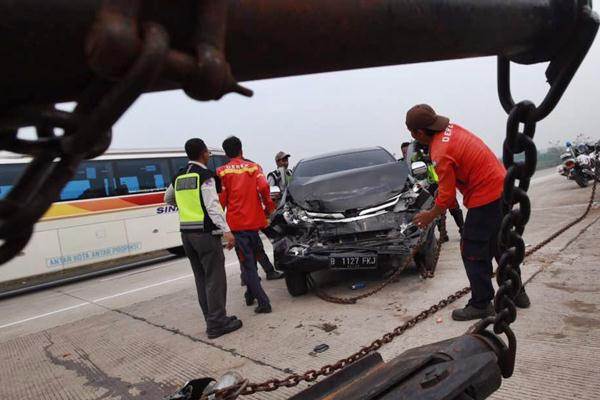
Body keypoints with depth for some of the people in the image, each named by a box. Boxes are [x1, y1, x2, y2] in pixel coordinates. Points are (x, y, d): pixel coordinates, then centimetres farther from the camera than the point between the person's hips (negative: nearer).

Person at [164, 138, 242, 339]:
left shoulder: (179, 177, 13)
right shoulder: (205, 175, -10)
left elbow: (168, 199, 27)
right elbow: (213, 206, -19)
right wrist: (226, 231, -22)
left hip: (186, 232, 8)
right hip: (205, 232, -8)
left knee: (201, 278, 14)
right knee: (215, 278, -2)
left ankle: (212, 319, 21)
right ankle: (217, 324, 1)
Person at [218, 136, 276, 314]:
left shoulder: (222, 172, 2)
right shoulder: (253, 167, 5)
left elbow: (221, 199, -3)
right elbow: (263, 187, -12)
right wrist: (269, 206, 2)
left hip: (236, 222, -2)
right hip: (254, 220, 2)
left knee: (247, 263, 2)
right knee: (252, 260, 20)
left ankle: (263, 301, -4)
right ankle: (251, 294, 30)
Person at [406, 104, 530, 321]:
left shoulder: (441, 154, -24)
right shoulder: (451, 129, 2)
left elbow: (447, 198, -16)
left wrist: (429, 216, 1)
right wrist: (442, 187, 13)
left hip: (486, 199, -10)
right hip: (502, 188, 10)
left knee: (473, 252, 2)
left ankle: (481, 304, 13)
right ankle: (517, 293, 36)